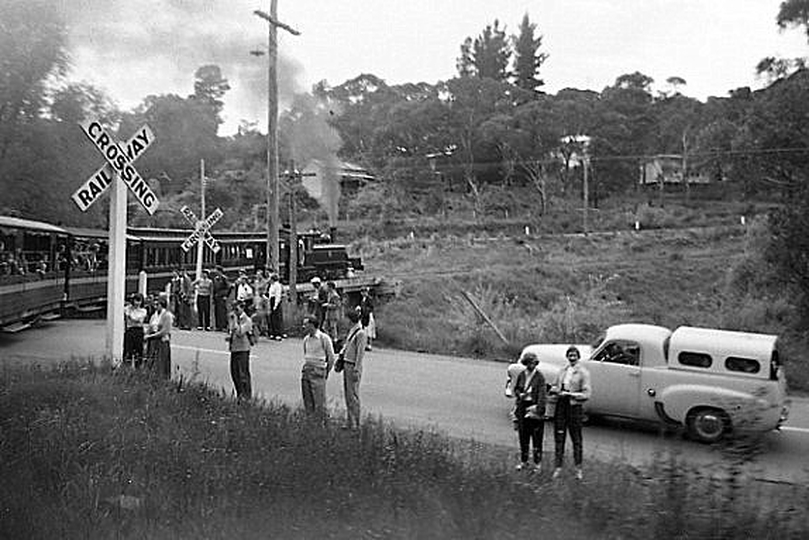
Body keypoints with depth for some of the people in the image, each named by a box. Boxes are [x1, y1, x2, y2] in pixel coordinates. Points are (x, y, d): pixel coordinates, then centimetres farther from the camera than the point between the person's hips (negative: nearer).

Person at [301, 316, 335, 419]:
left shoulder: (324, 338, -7)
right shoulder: (306, 339, 11)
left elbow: (331, 357, -2)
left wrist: (326, 372, 4)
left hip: (318, 372, -6)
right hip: (305, 371, 6)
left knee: (319, 401, -5)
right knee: (307, 401, 8)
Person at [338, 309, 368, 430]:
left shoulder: (361, 333, -16)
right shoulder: (351, 331, 13)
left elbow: (360, 353, -18)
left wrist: (356, 370, -20)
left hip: (353, 366, -9)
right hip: (346, 364, 9)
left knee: (353, 395, -6)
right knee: (347, 395, 12)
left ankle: (355, 425, 0)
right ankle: (349, 423, 20)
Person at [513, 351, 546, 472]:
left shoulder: (539, 376, -7)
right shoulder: (521, 375, 8)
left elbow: (542, 394, -12)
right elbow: (516, 389, 20)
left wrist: (538, 408, -20)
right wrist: (519, 394, -2)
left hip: (535, 407, -5)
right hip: (523, 407, 5)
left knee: (537, 437, -1)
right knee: (523, 436, 11)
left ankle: (537, 463, 8)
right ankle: (523, 461, 22)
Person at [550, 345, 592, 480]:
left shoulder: (583, 372, -4)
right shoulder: (562, 371, 13)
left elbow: (587, 394, -10)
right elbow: (553, 386, 20)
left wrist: (570, 394, -17)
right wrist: (556, 390, -4)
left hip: (574, 406, -5)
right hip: (561, 405, 5)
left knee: (576, 439, 2)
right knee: (559, 437, 6)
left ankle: (578, 468, 11)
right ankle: (558, 466, 14)